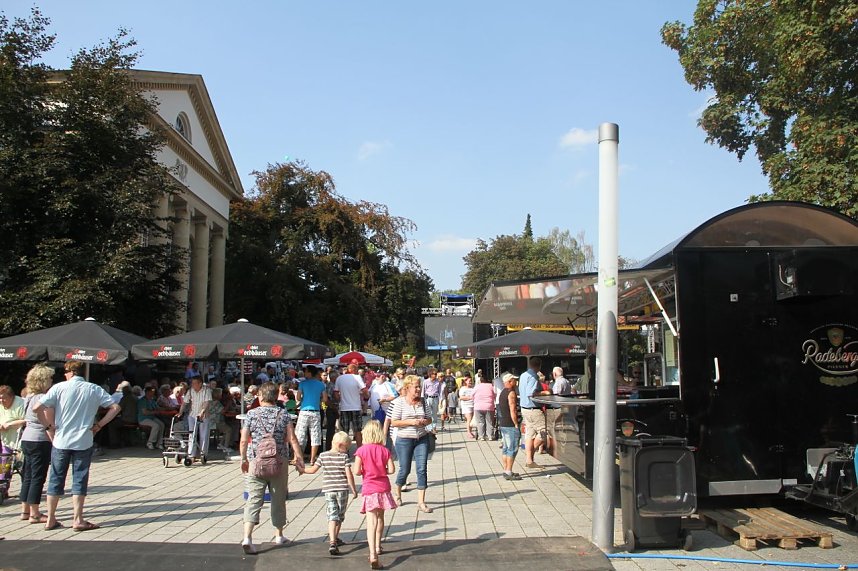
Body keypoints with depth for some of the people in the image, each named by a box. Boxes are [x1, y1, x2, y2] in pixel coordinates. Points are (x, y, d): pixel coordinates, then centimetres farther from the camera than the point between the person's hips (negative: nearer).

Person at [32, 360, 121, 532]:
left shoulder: (59, 388, -3)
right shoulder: (94, 389, 1)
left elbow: (37, 408, -11)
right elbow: (115, 407, -2)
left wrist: (49, 426, 0)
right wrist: (99, 425, 2)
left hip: (61, 441, 0)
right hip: (83, 442, 0)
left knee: (56, 479, 11)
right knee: (79, 480, 6)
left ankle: (50, 520, 17)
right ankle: (78, 520, 6)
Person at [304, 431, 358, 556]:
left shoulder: (323, 456, 2)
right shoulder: (344, 457, -6)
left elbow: (313, 470, 4)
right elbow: (349, 474, -10)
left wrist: (302, 469, 21)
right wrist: (354, 490, -3)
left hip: (328, 490, 2)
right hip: (342, 489, -1)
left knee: (332, 516, -3)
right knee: (340, 516, 17)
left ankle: (332, 542, -18)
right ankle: (335, 538, 33)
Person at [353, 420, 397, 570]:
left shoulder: (361, 451, -9)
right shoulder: (385, 450, -2)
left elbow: (356, 471, -12)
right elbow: (391, 469, -5)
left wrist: (365, 472, 8)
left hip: (369, 489, -3)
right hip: (383, 488, 3)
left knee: (371, 522, -8)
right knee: (380, 518, 22)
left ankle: (373, 555, -21)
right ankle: (377, 547, 39)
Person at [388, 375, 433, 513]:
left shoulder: (423, 401, 4)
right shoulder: (399, 402, -8)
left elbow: (429, 418, 13)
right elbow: (393, 422, -10)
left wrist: (424, 421, -10)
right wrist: (410, 422, -19)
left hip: (422, 439, 3)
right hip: (404, 440, -3)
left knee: (422, 469, -3)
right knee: (405, 469, 6)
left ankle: (421, 501, 3)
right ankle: (398, 494, 35)